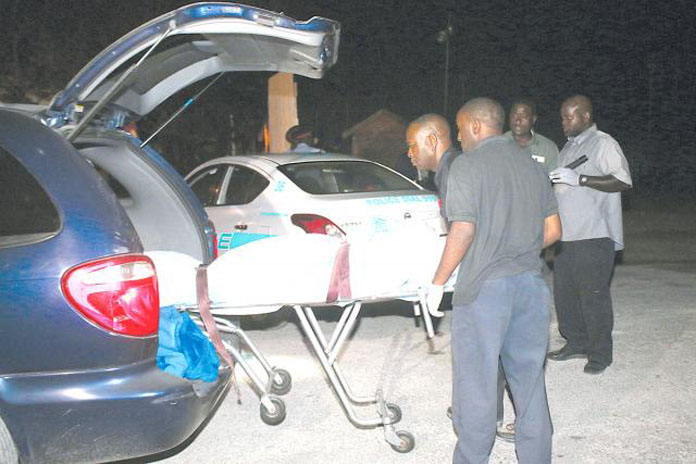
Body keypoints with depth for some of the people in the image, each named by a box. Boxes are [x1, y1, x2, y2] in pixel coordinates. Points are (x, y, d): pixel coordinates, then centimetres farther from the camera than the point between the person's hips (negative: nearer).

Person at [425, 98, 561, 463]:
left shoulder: (467, 165, -8)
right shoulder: (532, 167, 11)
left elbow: (463, 231, -16)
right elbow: (552, 231, 12)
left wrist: (437, 283, -8)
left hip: (484, 288, -6)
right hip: (531, 285, 6)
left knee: (476, 384, 5)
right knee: (529, 380, 15)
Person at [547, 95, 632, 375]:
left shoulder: (603, 143, -7)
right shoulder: (569, 146, 19)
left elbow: (623, 181, -18)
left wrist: (579, 179, -23)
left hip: (594, 236, -8)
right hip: (567, 234, 8)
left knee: (593, 294, -4)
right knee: (564, 292, 11)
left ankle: (600, 353, 8)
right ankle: (576, 343, 25)